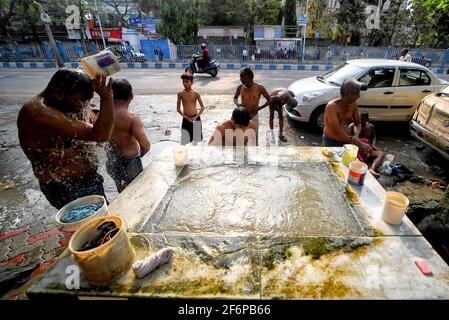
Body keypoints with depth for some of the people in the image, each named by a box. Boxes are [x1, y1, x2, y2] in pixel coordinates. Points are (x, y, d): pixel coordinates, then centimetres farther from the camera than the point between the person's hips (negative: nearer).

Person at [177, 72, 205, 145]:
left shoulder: (196, 93, -3)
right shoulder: (180, 94, -2)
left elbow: (202, 107, -1)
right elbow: (178, 108, 0)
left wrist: (196, 117, -13)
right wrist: (185, 117, -12)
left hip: (195, 118, 0)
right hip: (186, 119, 0)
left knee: (196, 139, 15)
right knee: (183, 142, 0)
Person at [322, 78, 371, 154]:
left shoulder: (353, 104, 0)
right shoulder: (332, 106, -20)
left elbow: (358, 124, 9)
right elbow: (337, 131, -27)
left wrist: (356, 135, -15)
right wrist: (359, 143, -30)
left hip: (346, 141, 6)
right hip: (331, 143, -5)